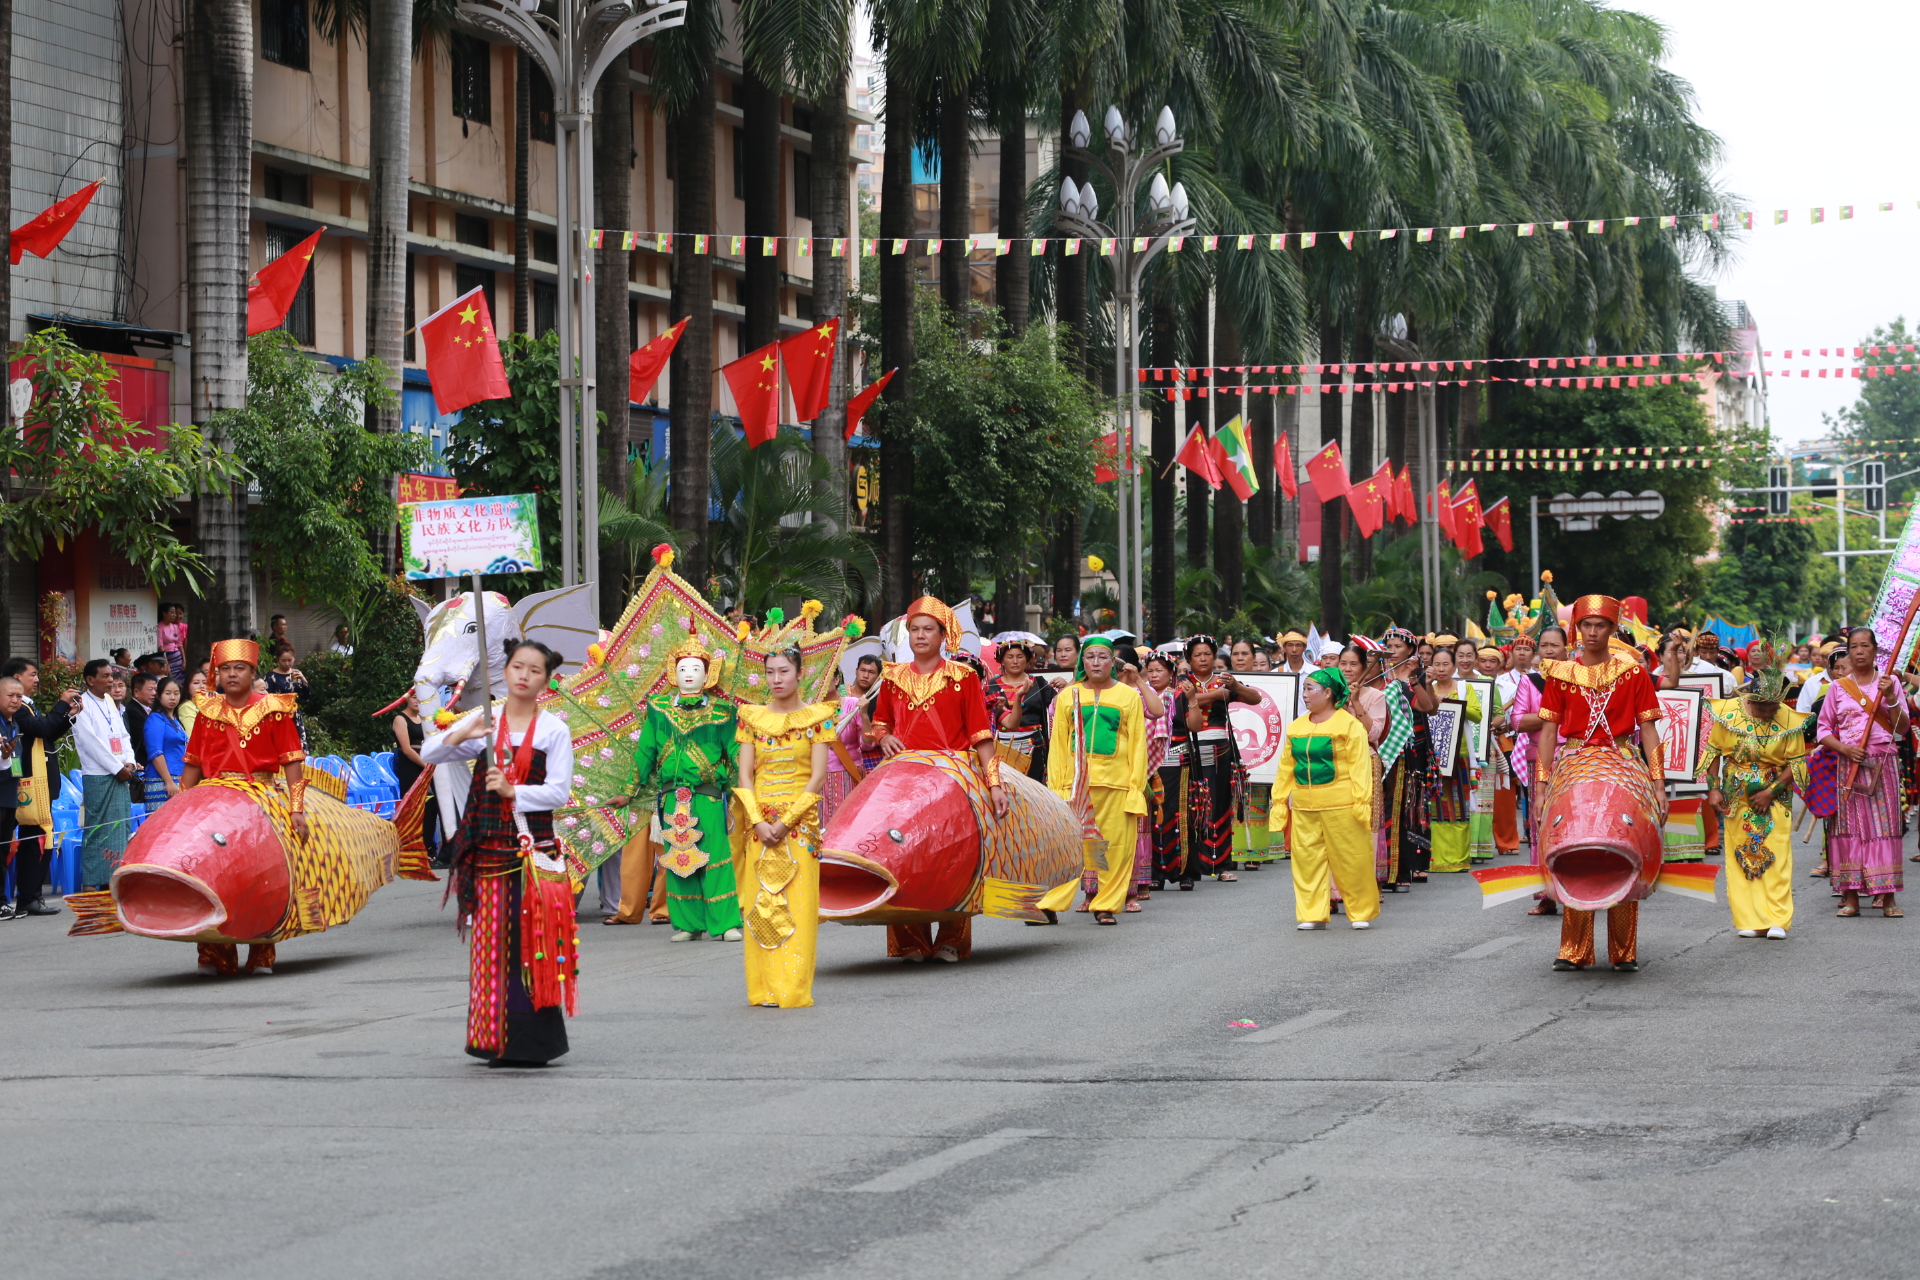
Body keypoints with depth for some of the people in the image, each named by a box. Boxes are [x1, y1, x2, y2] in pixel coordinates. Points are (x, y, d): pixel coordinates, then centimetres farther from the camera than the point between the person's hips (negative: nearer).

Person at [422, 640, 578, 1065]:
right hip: (490, 849, 2)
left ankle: (532, 1040, -1)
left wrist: (513, 791, -17)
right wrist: (460, 736, -15)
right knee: (493, 939, 1)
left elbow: (559, 791, -5)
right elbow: (427, 755, 3)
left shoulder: (554, 729, 3)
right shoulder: (484, 721, 8)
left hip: (534, 849, -2)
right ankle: (497, 1040, 8)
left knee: (532, 940, -6)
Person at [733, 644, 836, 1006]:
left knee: (798, 904, -6)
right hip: (760, 821, 3)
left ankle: (793, 989, -6)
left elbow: (818, 776, -4)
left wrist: (787, 820, -12)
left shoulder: (816, 717, 2)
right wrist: (758, 822, -9)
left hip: (800, 822, -2)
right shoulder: (753, 718, 9)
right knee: (760, 904, -1)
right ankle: (763, 988, 2)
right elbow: (745, 775, 5)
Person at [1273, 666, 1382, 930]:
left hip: (1341, 806, -5)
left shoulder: (1349, 725, -4)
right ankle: (1312, 915, 11)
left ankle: (1362, 913, 13)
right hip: (1304, 807, 5)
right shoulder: (1296, 727, 13)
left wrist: (1362, 802, -14)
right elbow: (1286, 767, 16)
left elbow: (1360, 765, -8)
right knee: (1307, 861, 3)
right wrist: (1280, 800, 12)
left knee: (1350, 861, 0)